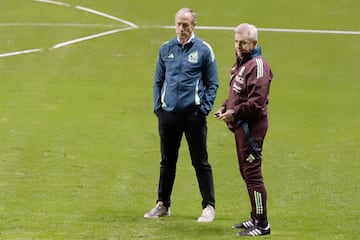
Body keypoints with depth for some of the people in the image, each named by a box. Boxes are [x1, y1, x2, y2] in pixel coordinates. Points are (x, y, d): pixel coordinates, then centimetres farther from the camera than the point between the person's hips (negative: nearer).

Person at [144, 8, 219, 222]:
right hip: (168, 114, 4)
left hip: (194, 115, -4)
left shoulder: (203, 49, -2)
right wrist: (157, 106, 5)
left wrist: (205, 108, -9)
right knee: (167, 162, 12)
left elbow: (212, 83, 0)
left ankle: (209, 207, 7)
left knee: (200, 162, 1)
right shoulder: (166, 49, 9)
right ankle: (163, 204, 21)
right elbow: (158, 81, 15)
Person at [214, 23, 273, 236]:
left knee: (252, 173, -9)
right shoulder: (241, 63, 18)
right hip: (241, 125, 11)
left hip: (252, 126, -11)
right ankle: (255, 218, 25)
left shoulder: (258, 66, -15)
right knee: (246, 172, 16)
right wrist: (225, 108, 10)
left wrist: (235, 112, -21)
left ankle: (262, 224, -6)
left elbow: (257, 101, -23)